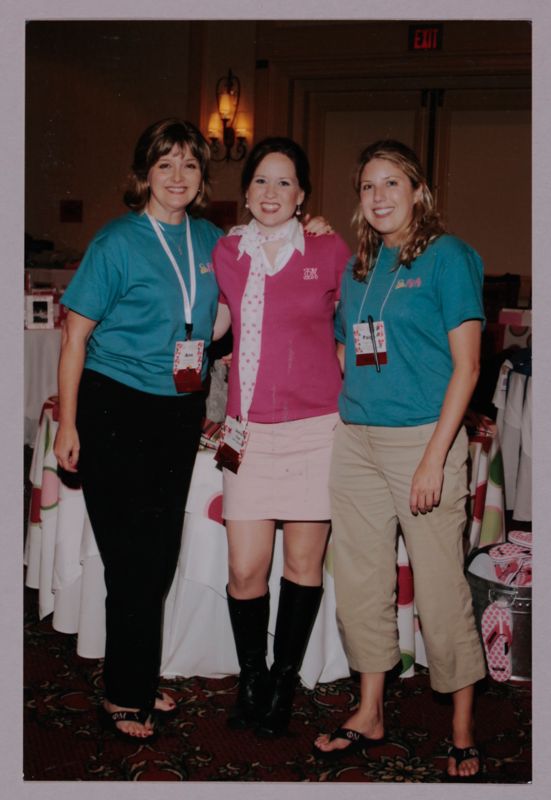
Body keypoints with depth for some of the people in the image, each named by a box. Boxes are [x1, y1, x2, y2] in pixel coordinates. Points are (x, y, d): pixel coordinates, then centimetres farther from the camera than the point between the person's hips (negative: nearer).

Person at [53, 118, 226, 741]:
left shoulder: (211, 240, 6)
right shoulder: (118, 241, -9)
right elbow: (76, 335, -8)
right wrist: (68, 425, -11)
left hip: (181, 410, 6)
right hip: (116, 408, -5)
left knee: (161, 553, 13)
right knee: (132, 558, -1)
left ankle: (137, 681, 31)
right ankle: (125, 698, 17)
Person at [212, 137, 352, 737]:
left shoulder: (329, 250, 0)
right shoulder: (225, 253, 7)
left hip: (316, 428, -1)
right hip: (251, 432, 2)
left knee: (303, 566, 7)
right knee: (245, 570, 1)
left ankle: (284, 682, 26)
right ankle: (251, 681, 24)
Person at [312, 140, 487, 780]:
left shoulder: (447, 256, -4)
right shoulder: (357, 267, 13)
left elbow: (466, 366, -9)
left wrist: (434, 458, -15)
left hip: (423, 437, -6)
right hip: (355, 439, 6)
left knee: (440, 588, 1)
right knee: (360, 581, 11)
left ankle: (463, 732, 19)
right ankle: (369, 714, 28)